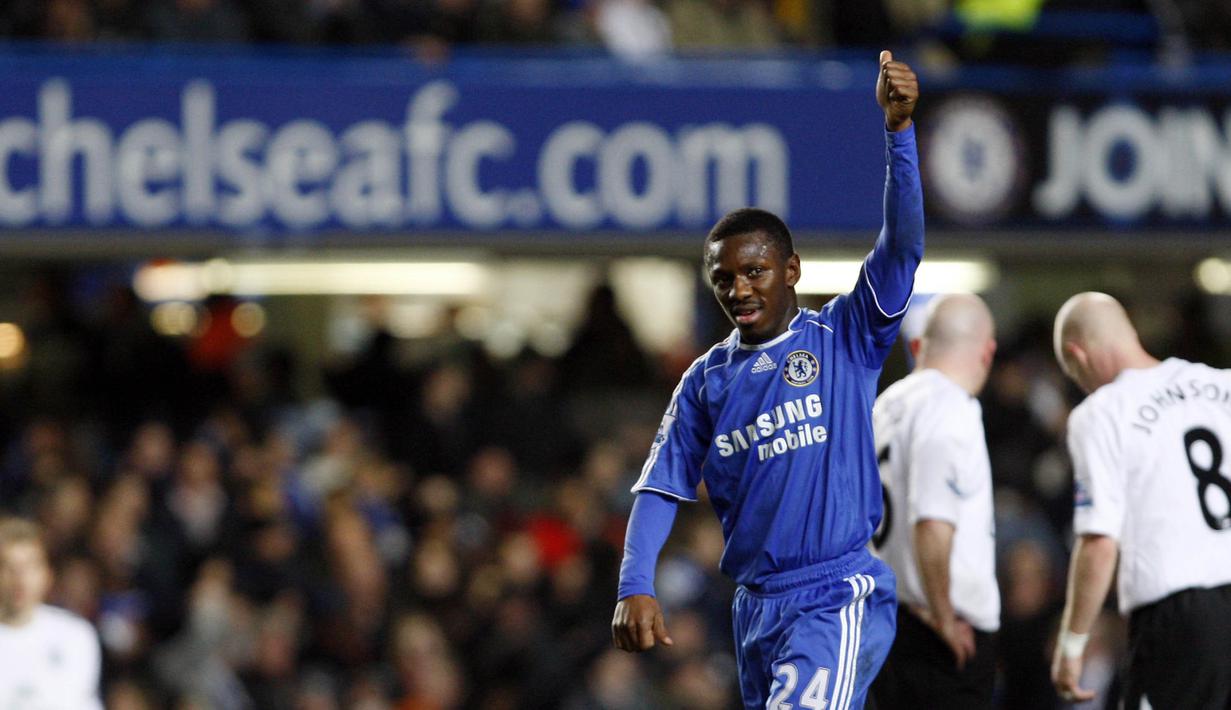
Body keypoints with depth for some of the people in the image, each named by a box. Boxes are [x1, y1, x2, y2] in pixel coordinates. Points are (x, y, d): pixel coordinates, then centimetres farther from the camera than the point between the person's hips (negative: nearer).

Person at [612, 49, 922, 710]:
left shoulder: (844, 340, 1)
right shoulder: (706, 381, 12)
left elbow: (901, 247, -11)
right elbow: (660, 488, 8)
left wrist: (898, 128, -23)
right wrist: (635, 587, -7)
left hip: (839, 602, -6)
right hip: (757, 606, 6)